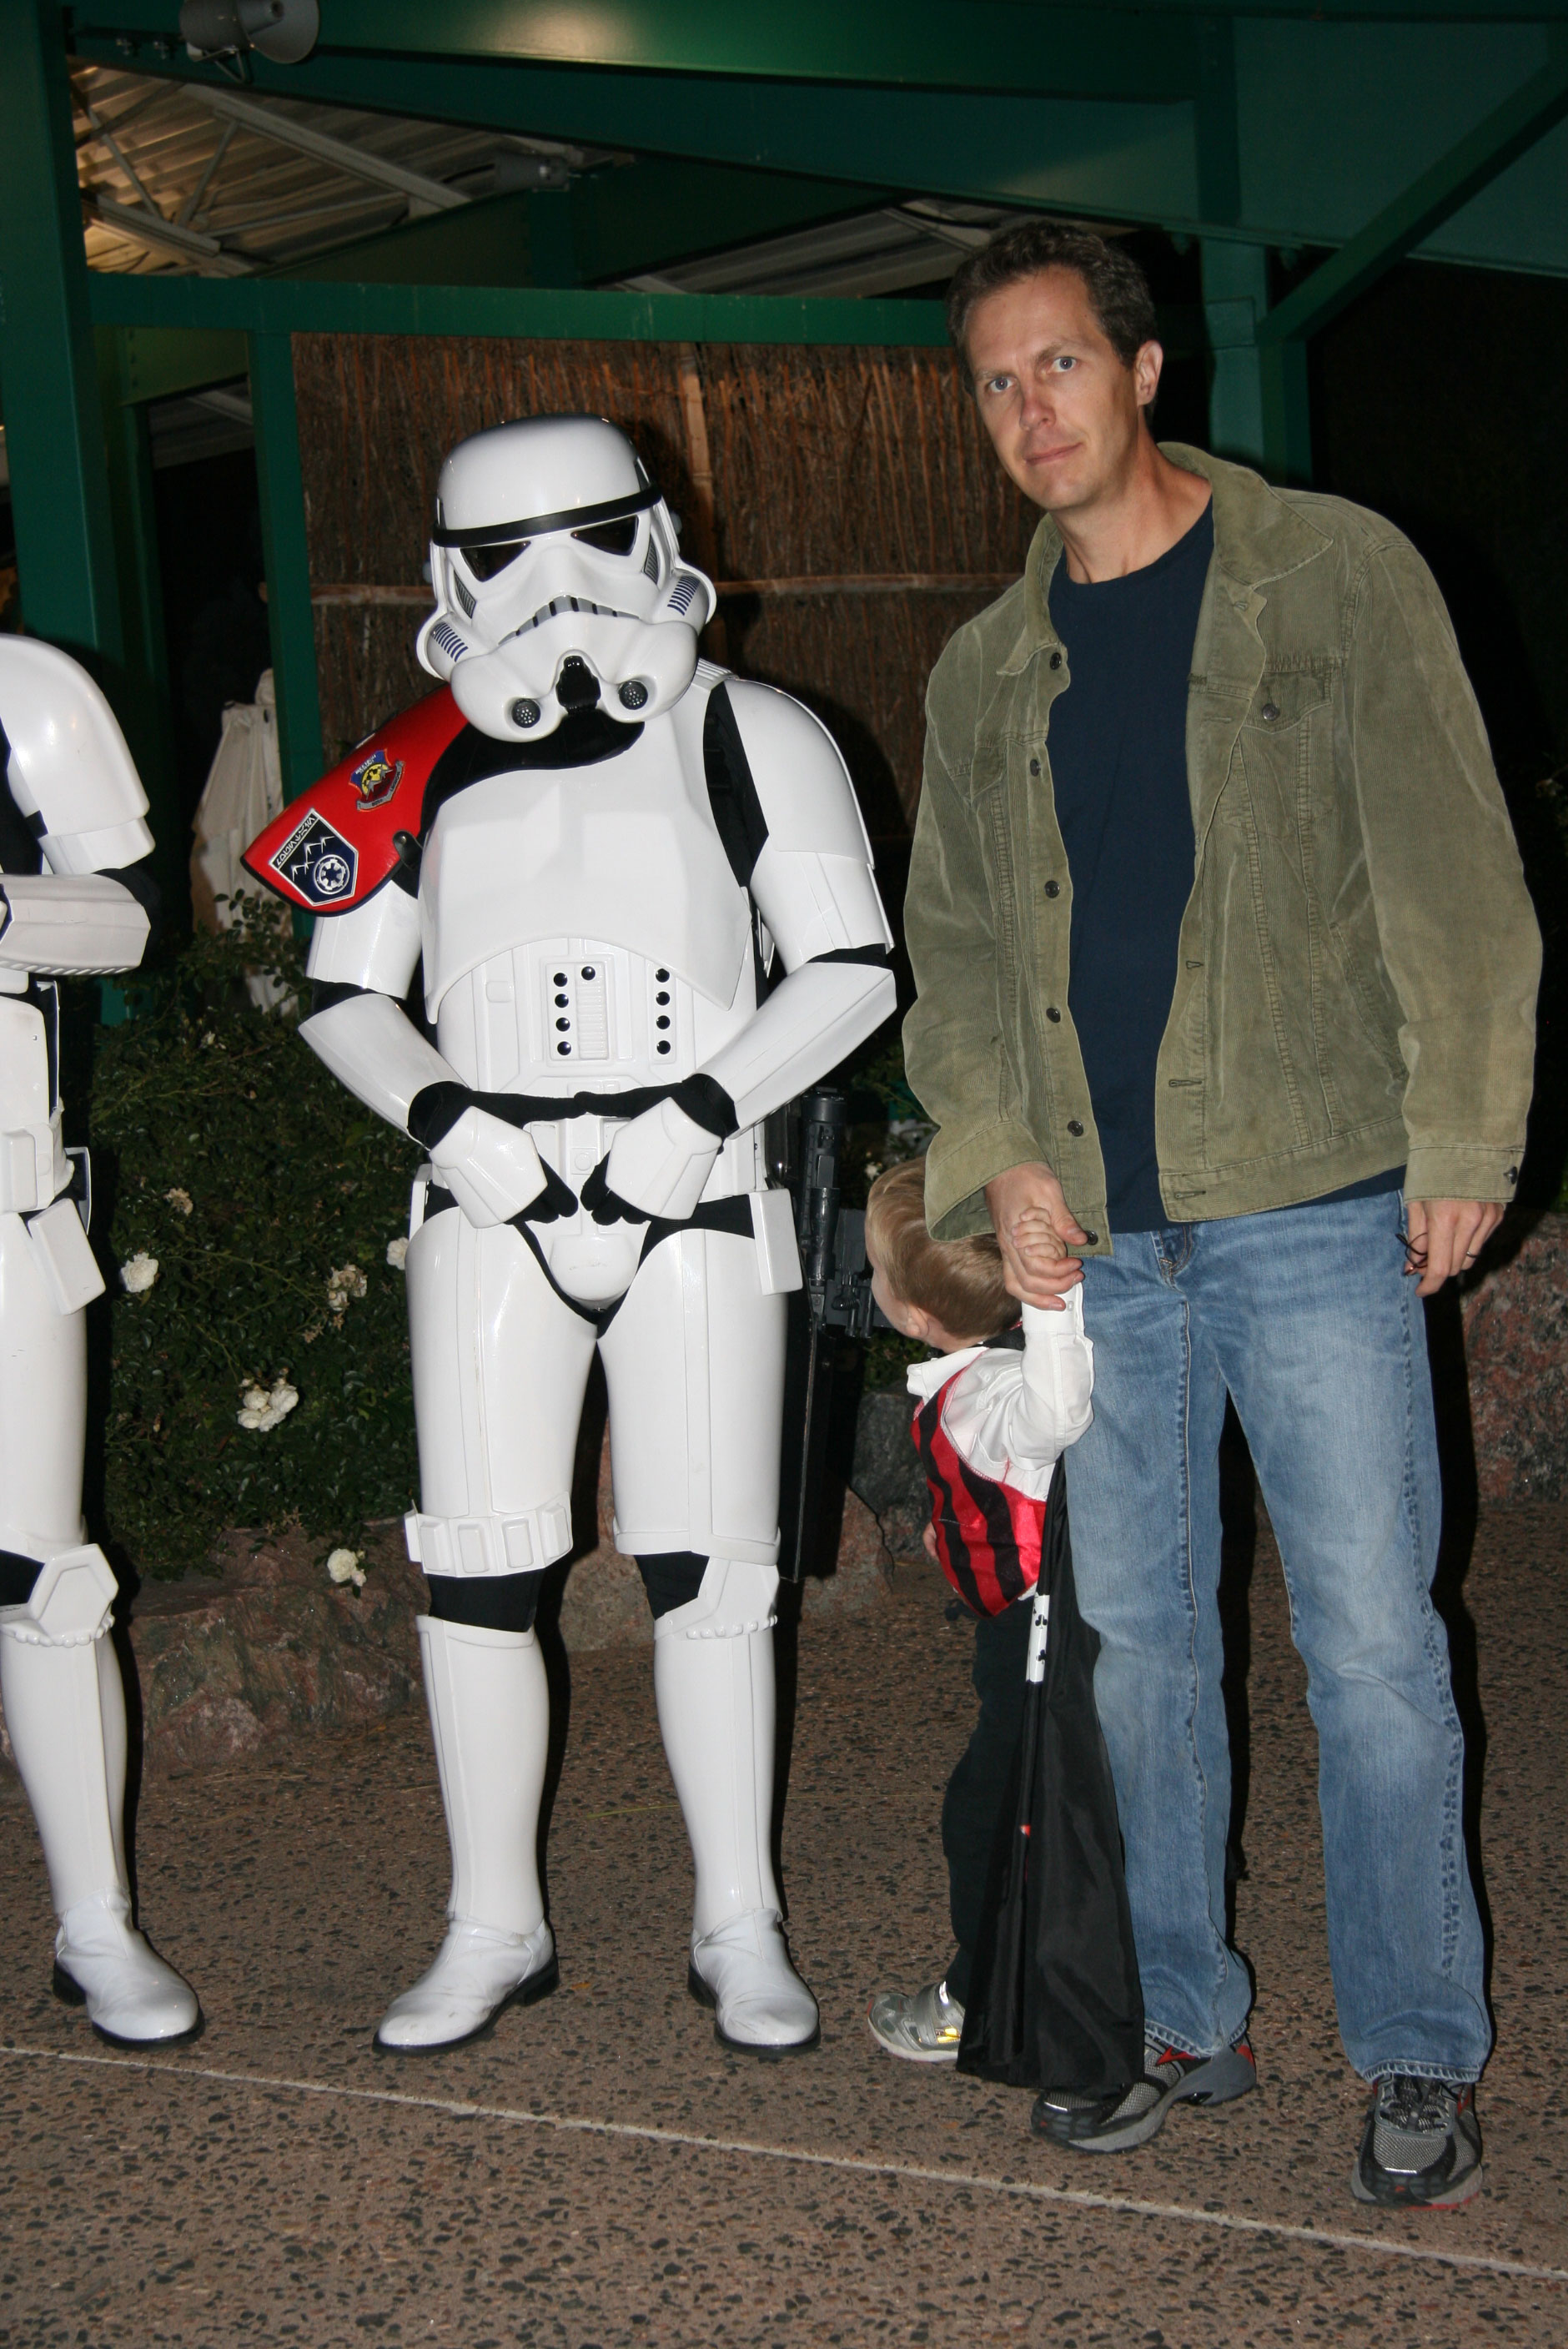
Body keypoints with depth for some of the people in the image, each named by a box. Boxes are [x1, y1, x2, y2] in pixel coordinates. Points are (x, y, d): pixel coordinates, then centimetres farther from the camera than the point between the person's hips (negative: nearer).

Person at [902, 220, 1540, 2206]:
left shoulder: (1333, 574, 1)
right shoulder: (981, 673, 14)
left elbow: (1449, 874, -2)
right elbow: (951, 943, 17)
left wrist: (1462, 1138, -7)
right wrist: (999, 1153, 2)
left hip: (1312, 1205, -4)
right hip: (1093, 1228, 4)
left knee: (1371, 1646, -2)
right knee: (1133, 1640, 10)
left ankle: (1418, 2056, 14)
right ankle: (1175, 2019, 25)